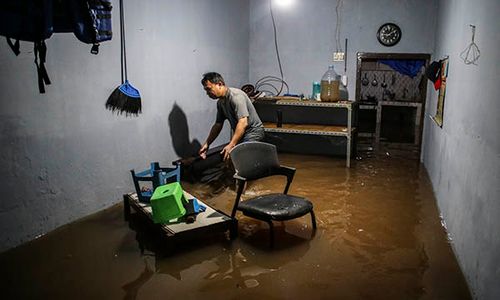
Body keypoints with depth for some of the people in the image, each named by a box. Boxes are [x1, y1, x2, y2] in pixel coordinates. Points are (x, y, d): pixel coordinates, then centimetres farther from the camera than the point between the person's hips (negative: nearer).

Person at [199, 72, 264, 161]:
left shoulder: (236, 96, -22)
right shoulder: (220, 102, 7)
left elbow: (243, 123, -31)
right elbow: (218, 125, 16)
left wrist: (231, 145, -37)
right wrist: (207, 144, 9)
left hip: (253, 132, -9)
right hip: (239, 133, 9)